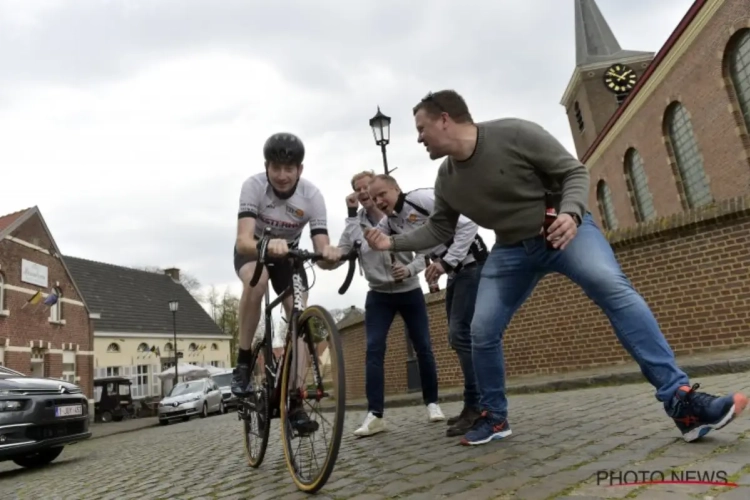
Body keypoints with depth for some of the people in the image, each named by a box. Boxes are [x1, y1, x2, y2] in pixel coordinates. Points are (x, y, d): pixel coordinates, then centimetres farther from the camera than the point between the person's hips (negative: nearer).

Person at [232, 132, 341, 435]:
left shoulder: (312, 196, -26)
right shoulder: (253, 186, -29)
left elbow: (321, 253, -30)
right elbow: (243, 240, -42)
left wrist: (330, 254, -54)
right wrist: (268, 245, -63)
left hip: (289, 256, 2)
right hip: (252, 251, -2)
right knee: (256, 281, -37)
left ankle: (294, 401, -5)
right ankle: (244, 361, -18)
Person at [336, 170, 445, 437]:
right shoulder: (355, 223, -2)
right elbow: (342, 250, -20)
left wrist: (410, 269, -26)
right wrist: (351, 214, -21)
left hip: (410, 292, -1)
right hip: (379, 295, 1)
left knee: (423, 348, 4)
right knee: (373, 350, -10)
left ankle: (432, 403, 21)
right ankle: (374, 415, -8)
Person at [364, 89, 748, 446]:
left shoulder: (515, 133, -19)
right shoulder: (446, 179, -2)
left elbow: (574, 171, -13)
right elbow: (439, 229, 8)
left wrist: (571, 213, -31)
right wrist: (393, 243, -1)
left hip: (564, 228, -4)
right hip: (512, 248, 5)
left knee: (614, 289, -29)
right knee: (481, 332, -4)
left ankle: (682, 401, -26)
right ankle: (494, 417, 16)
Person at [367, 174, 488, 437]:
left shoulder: (423, 198, -14)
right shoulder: (391, 223, 10)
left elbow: (468, 223, -20)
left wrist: (445, 262, -22)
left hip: (471, 266, -9)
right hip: (455, 274, 9)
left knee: (461, 333, -15)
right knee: (458, 336, 9)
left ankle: (478, 407, -8)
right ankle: (479, 405, 18)